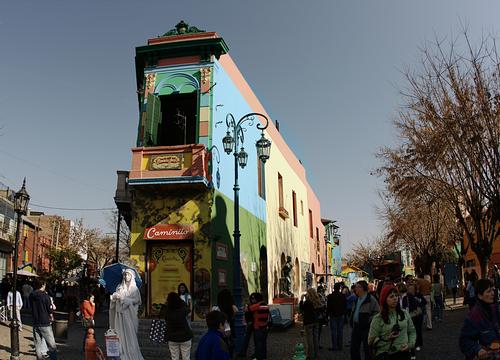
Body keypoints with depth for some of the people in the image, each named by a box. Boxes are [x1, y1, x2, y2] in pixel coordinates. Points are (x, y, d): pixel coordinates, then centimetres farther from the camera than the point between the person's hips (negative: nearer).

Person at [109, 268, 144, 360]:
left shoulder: (134, 288, 4)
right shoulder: (119, 287, 12)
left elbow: (136, 300, -7)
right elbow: (114, 298, 9)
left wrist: (123, 298, -13)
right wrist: (114, 297, -14)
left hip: (129, 314, -2)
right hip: (119, 313, 2)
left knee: (130, 334, -6)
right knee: (120, 334, -1)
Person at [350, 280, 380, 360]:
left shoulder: (371, 299, -12)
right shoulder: (357, 299, 13)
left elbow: (377, 312, -16)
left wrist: (369, 320, -18)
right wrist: (352, 321, 16)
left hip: (366, 327, -8)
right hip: (356, 326, 8)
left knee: (367, 349, 1)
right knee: (354, 348, 13)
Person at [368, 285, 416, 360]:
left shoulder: (405, 313, 4)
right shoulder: (378, 318, -8)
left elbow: (412, 332, 10)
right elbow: (371, 341, -6)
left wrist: (410, 344, -7)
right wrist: (387, 339, -18)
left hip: (403, 353, 3)